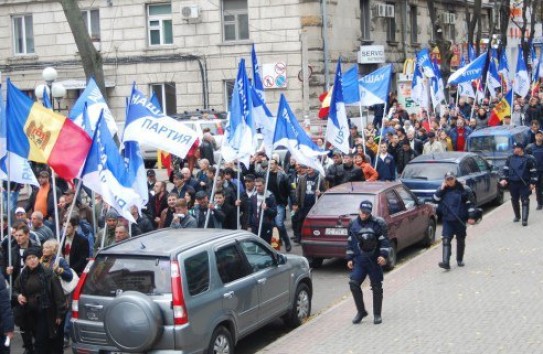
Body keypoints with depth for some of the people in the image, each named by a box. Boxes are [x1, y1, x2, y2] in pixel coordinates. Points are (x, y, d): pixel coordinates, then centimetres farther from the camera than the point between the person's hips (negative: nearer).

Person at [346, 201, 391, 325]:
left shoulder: (378, 223, -5)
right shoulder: (353, 224, 6)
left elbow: (384, 240, -5)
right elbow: (350, 242, 13)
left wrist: (383, 255, -16)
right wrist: (349, 258, 10)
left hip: (374, 260, -2)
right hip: (359, 260, 3)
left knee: (377, 287, 4)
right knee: (353, 284, -10)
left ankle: (377, 314, 17)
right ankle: (361, 311, 6)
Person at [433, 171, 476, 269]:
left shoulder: (463, 189, -5)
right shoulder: (443, 190, 5)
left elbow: (469, 203, -4)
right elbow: (436, 199, -3)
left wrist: (470, 217, -8)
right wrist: (441, 190, -12)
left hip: (460, 220, -1)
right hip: (447, 220, 1)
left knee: (460, 240, 12)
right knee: (446, 240, -12)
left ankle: (460, 260, 30)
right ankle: (446, 262, -18)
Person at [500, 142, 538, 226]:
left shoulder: (529, 159, -4)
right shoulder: (510, 159, 6)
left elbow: (533, 171, -1)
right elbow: (505, 169, 10)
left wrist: (533, 183, -4)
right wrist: (504, 179, -3)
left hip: (524, 184, -4)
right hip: (513, 184, 4)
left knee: (525, 201, -8)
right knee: (514, 200, 12)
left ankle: (524, 219, -11)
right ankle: (517, 216, 30)